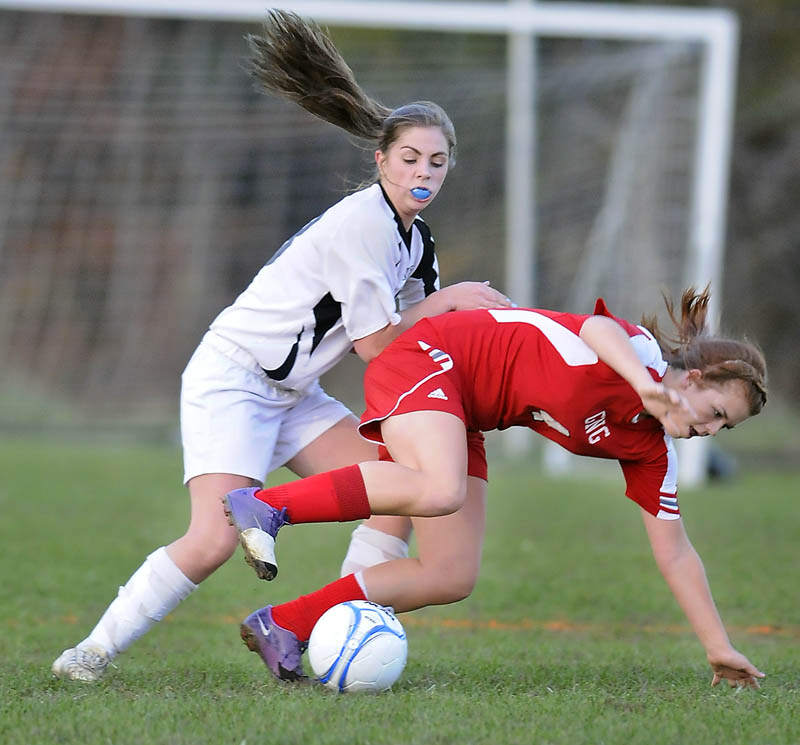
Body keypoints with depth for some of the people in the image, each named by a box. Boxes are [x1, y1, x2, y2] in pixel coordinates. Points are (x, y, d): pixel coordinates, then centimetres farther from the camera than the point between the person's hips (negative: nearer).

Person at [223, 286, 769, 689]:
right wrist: (647, 387, -57)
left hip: (461, 417, 9)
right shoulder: (642, 350, -17)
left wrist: (719, 648, 11)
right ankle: (265, 506, -29)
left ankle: (284, 627, -1)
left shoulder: (651, 449, 6)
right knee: (440, 491, -38)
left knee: (454, 577, -3)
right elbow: (595, 329, -41)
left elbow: (674, 552, 12)